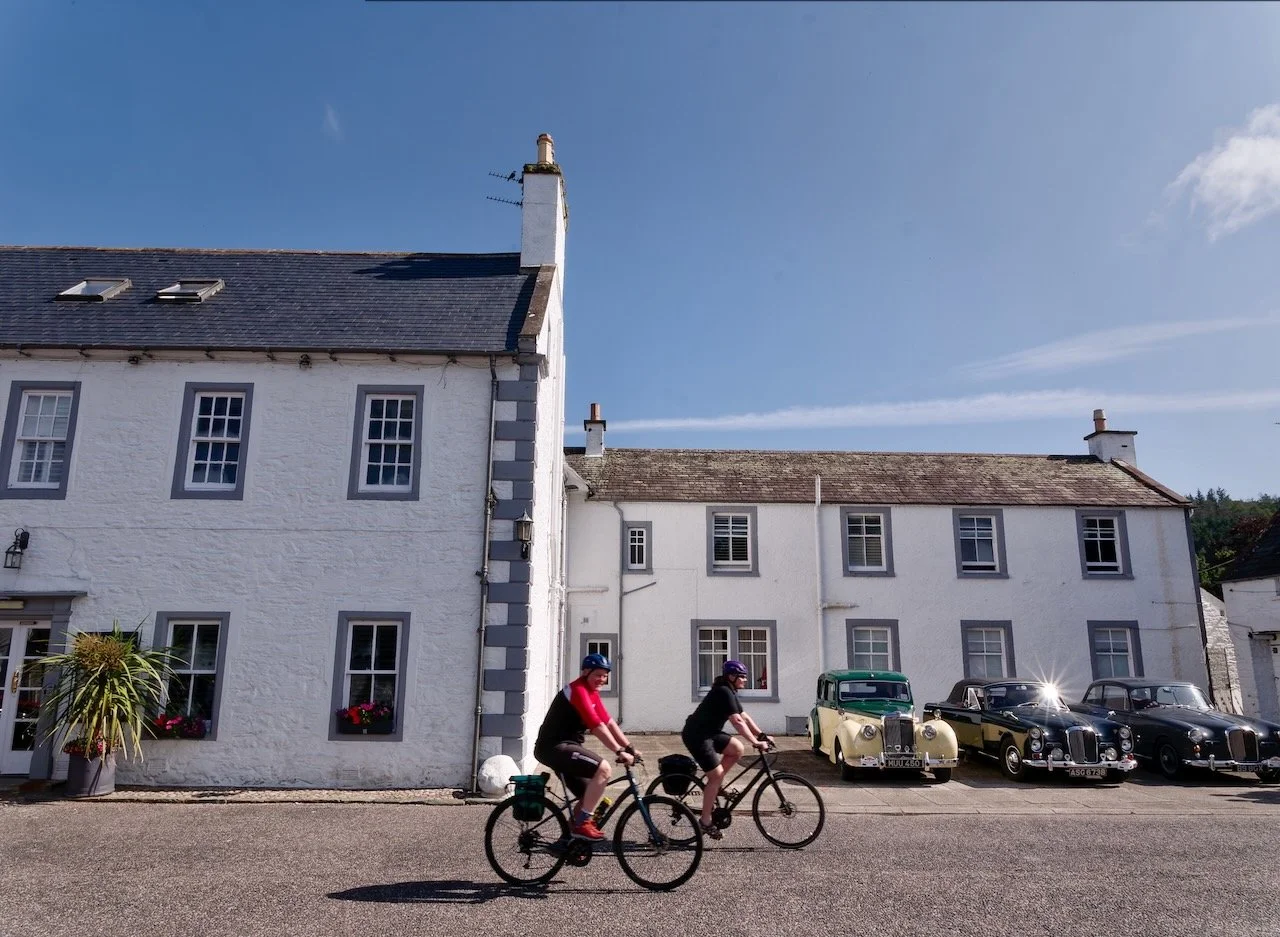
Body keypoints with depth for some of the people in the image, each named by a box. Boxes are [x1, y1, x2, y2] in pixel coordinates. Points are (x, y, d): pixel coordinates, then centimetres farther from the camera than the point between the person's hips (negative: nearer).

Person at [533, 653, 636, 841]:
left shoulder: (592, 693, 16)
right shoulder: (578, 690, -16)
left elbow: (609, 722, 11)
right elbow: (597, 726, -24)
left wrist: (629, 747, 3)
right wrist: (620, 752, -27)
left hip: (564, 747, 10)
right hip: (554, 747, -10)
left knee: (589, 794, 12)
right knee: (603, 769, -23)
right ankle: (582, 823, -17)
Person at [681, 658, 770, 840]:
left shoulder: (729, 693, 12)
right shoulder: (724, 692, -19)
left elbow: (745, 717, 12)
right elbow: (738, 722, -25)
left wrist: (762, 735, 3)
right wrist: (756, 742, -26)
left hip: (709, 733, 9)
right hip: (696, 736, -9)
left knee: (738, 749, 0)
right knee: (716, 776, -7)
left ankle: (713, 786, 11)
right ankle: (705, 822, 3)